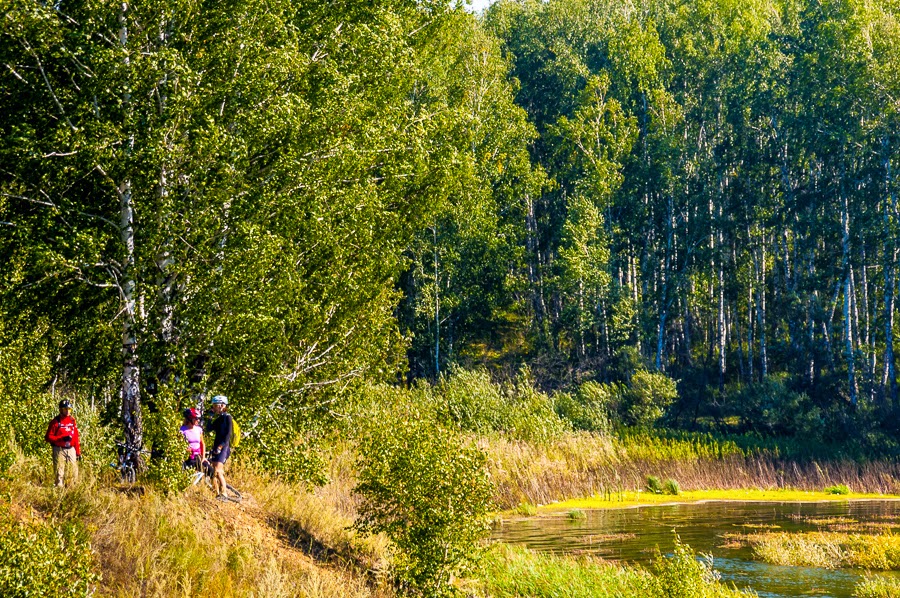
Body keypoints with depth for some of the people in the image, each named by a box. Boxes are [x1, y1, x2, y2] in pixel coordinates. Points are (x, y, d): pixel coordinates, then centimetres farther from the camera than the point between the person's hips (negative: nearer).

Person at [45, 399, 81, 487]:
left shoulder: (72, 421, 11)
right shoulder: (55, 421, -4)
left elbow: (76, 437, 12)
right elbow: (48, 437, -6)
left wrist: (78, 452, 10)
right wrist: (62, 438, -17)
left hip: (71, 449, 4)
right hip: (59, 450, -4)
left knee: (74, 471, 2)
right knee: (59, 472, -3)